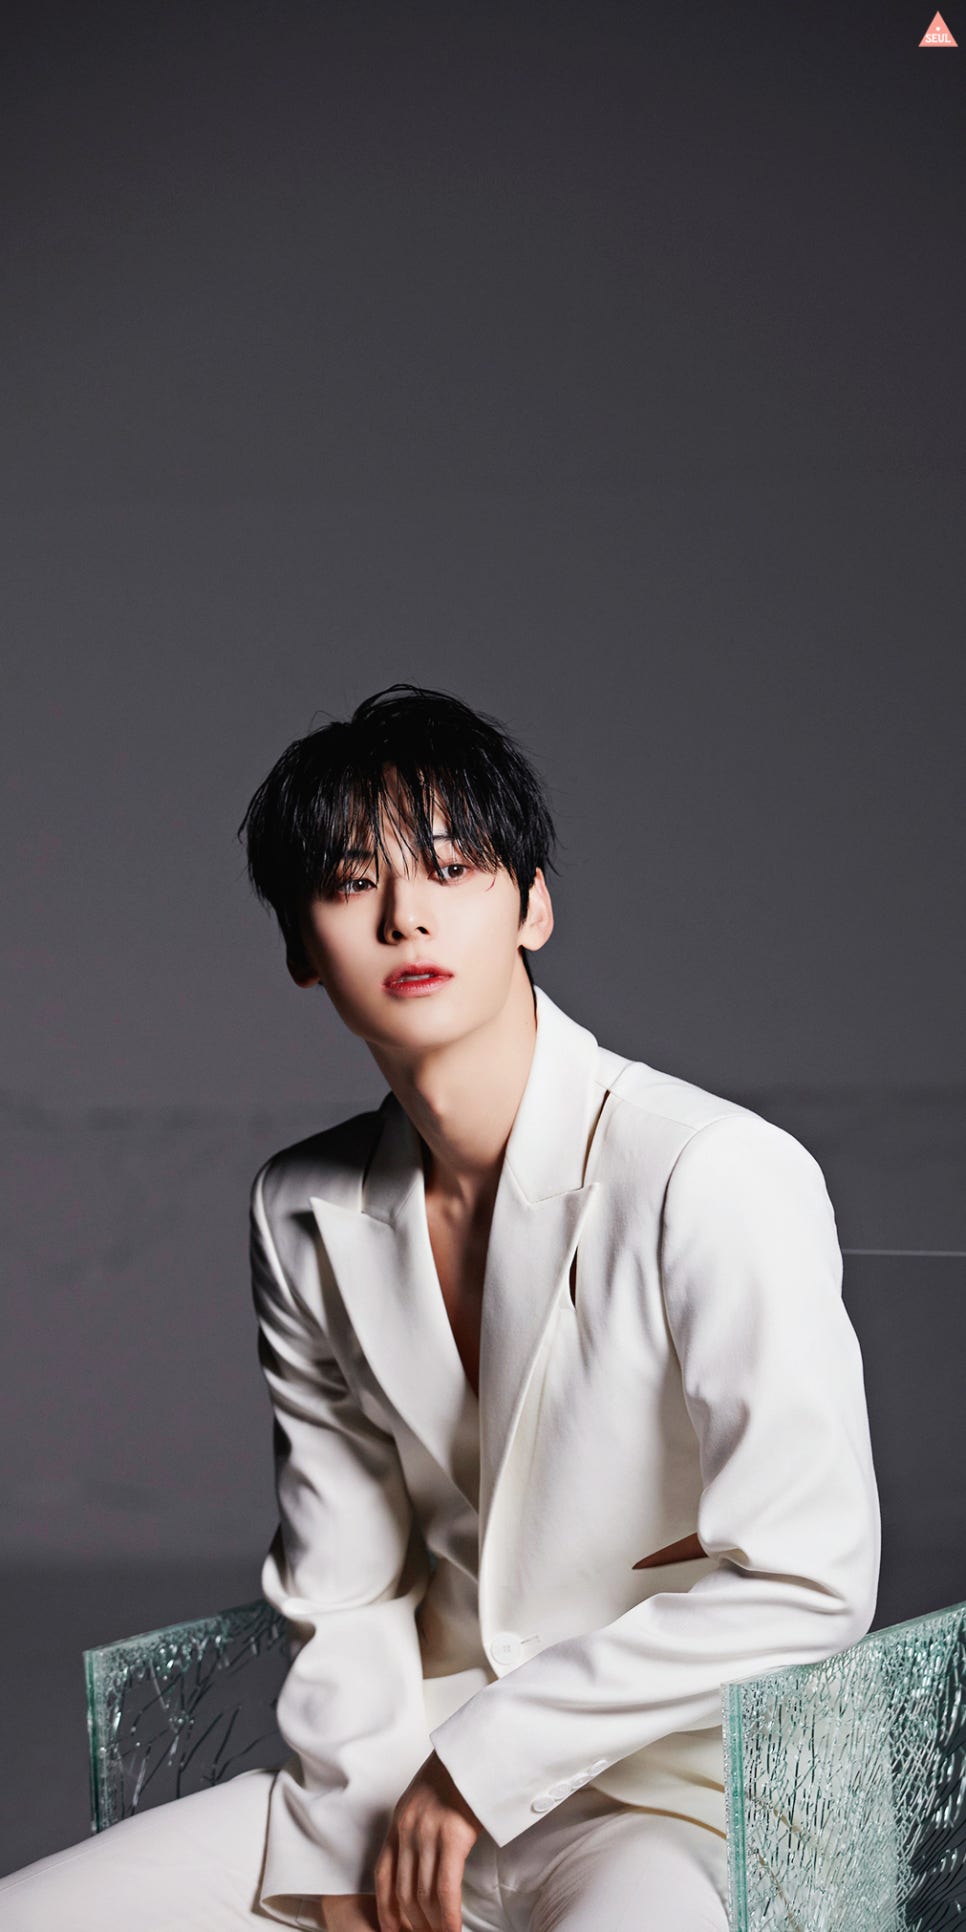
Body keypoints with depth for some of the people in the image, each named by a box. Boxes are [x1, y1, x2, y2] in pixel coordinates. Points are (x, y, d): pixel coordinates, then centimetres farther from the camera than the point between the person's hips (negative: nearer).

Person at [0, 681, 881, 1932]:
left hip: (673, 1794, -6)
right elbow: (340, 1583, 11)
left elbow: (807, 1583, -17)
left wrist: (480, 1757, -12)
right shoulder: (306, 1215, 6)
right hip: (412, 1781, 7)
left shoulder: (719, 1175, -14)